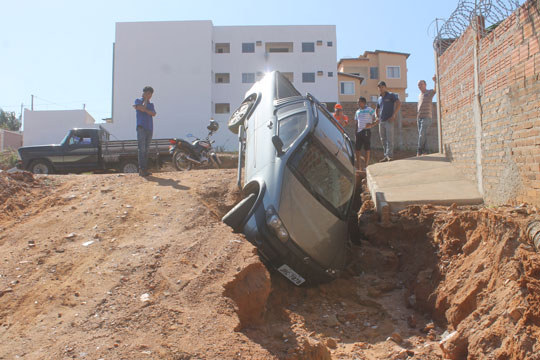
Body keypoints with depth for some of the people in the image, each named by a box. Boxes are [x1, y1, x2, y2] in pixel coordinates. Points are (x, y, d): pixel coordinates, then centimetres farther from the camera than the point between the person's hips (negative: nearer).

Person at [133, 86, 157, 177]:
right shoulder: (138, 100, 9)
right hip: (141, 127, -5)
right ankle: (141, 169, -12)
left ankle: (145, 169, 5)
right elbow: (143, 108, -12)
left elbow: (153, 114, 2)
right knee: (142, 149, -11)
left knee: (146, 150, 4)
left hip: (149, 128, 5)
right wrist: (145, 99, 2)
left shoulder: (151, 104, 22)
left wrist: (144, 109, -10)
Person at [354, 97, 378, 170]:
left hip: (366, 131, -6)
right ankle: (357, 166, 9)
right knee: (357, 148, 3)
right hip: (358, 131, 6)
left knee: (367, 148, -1)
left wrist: (371, 125, -16)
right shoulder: (357, 112, 17)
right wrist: (356, 131, 13)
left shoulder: (369, 110, -1)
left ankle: (366, 164, 5)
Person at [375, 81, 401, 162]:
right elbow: (377, 109, 34)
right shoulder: (379, 99, 19)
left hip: (389, 121, -6)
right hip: (381, 122, 6)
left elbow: (399, 103, -9)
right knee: (383, 140, 6)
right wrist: (377, 117, 17)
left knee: (389, 139, -10)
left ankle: (389, 155, -13)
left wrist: (394, 115, -14)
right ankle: (386, 156, 11)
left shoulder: (391, 95, 2)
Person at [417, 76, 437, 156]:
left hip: (426, 117, -6)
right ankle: (424, 151, 5)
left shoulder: (429, 92, 1)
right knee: (422, 135, 3)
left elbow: (436, 89, -18)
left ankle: (419, 151, -17)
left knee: (422, 134, -16)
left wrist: (435, 81, -31)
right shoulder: (419, 95, 20)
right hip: (419, 118, 7)